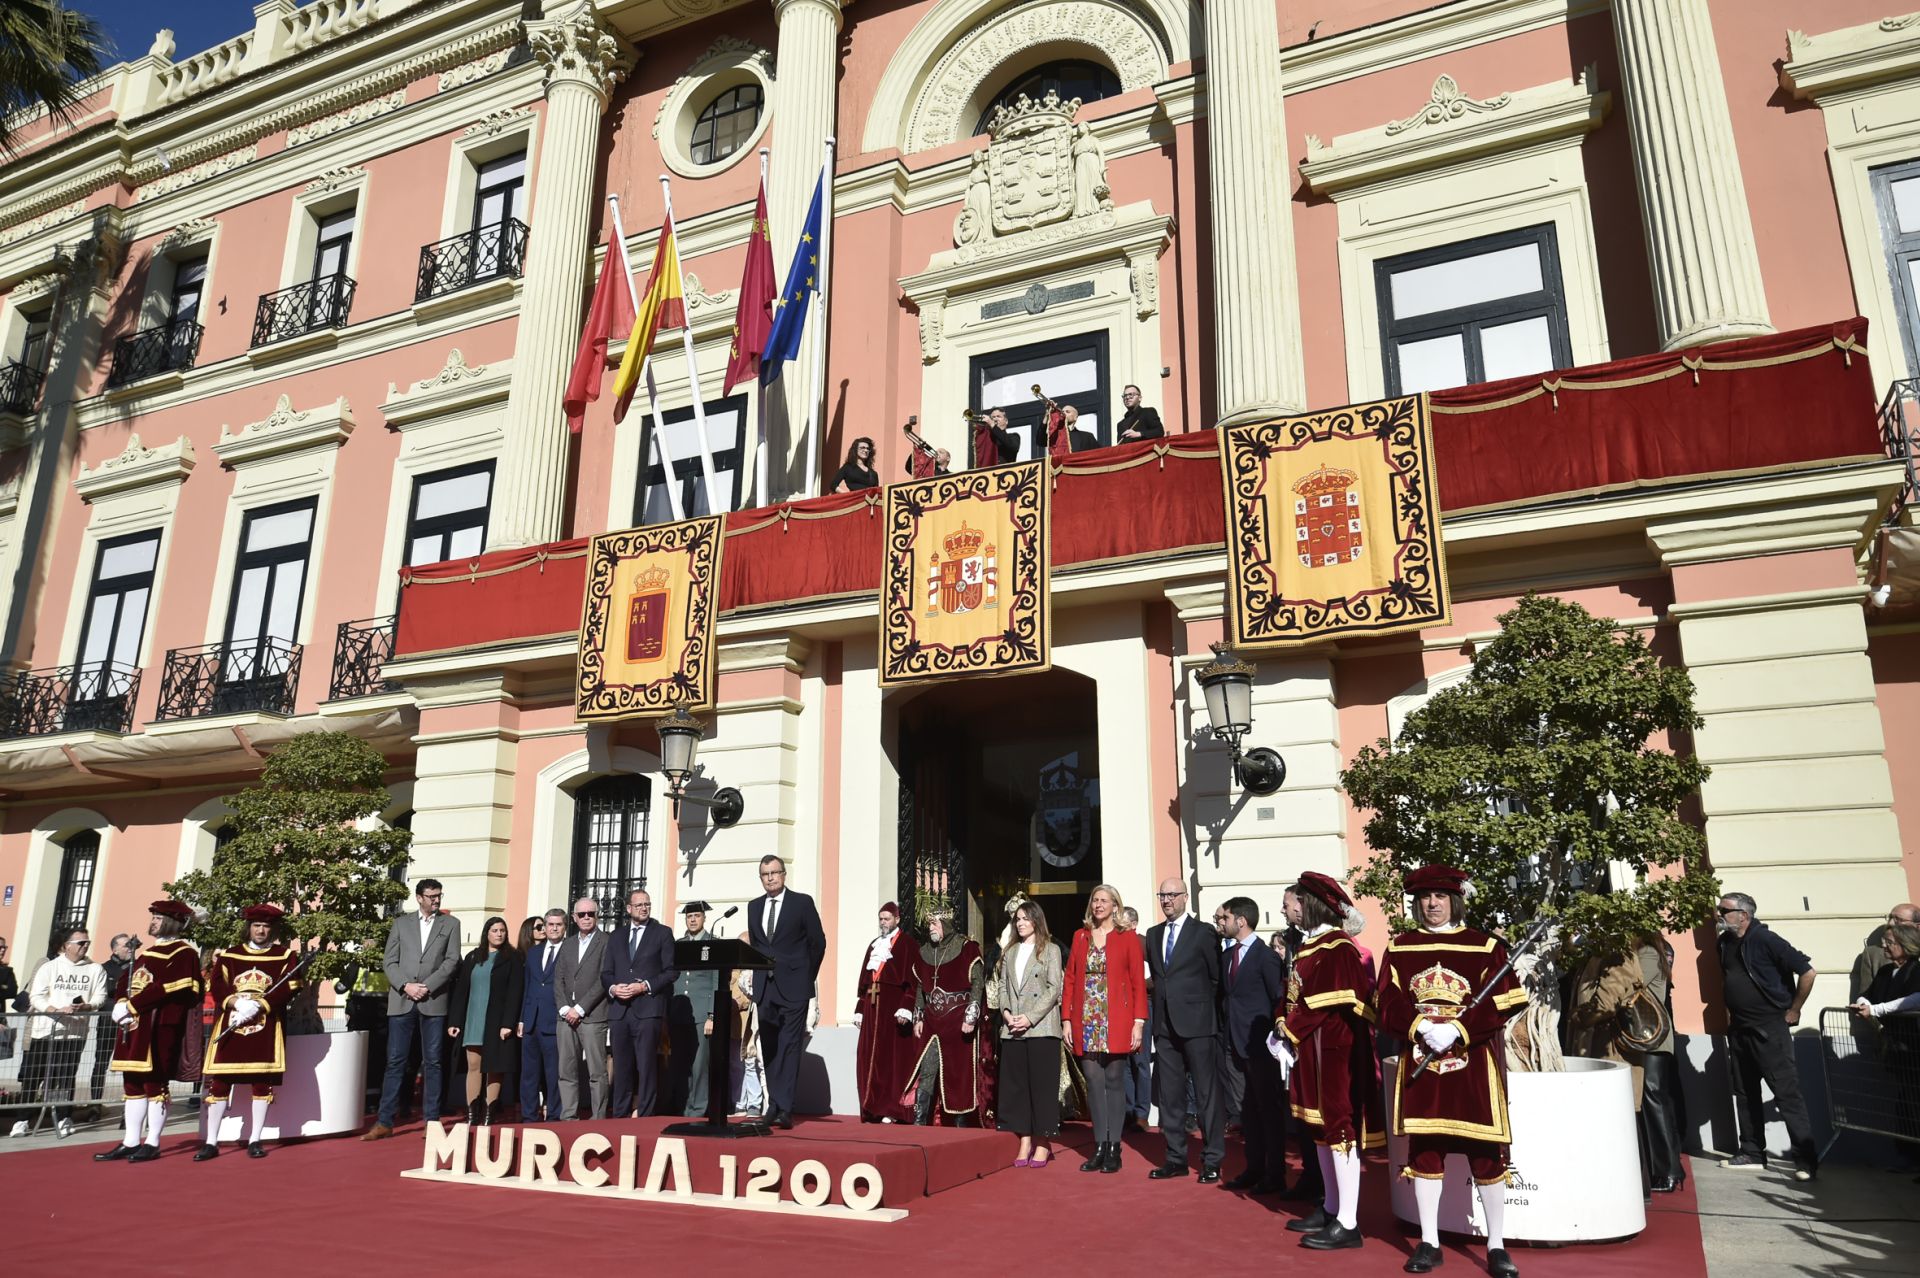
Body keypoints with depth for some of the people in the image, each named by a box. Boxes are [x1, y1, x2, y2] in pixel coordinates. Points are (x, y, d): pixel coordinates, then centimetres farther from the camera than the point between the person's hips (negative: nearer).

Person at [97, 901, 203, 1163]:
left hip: (160, 1028, -9)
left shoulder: (183, 954, -8)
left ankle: (152, 1144, 2)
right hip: (134, 1027, 9)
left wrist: (130, 1007, -17)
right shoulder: (147, 952, 21)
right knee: (133, 1084, 11)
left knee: (155, 1084, -4)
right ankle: (131, 1143, 17)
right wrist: (120, 1006, -2)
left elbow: (166, 989, -18)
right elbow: (128, 983, 17)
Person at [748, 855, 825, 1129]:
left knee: (789, 1047, -9)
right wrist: (760, 975, 9)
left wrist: (807, 976, 3)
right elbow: (753, 945, 18)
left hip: (794, 988, -5)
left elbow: (818, 942, 1)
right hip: (765, 988, 5)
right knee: (769, 1048, 7)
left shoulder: (802, 902, -2)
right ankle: (774, 1106, 13)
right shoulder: (755, 907, 13)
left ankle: (784, 1109, -11)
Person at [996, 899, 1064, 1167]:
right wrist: (1006, 1012, -5)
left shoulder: (1050, 950, 2)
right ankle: (1025, 1142, 12)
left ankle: (1042, 1144, 7)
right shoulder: (1009, 952, 17)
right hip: (1012, 1030, 5)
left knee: (1042, 1084, -2)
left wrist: (1030, 1018, -13)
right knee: (1015, 1084, 4)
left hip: (1041, 1028, -4)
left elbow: (1054, 989, -6)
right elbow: (1002, 986, 14)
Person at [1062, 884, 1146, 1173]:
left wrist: (1139, 1022, -10)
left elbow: (1139, 982, -2)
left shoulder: (1128, 937, 2)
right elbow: (1070, 979, 9)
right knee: (1094, 1083, 5)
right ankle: (1100, 1147, 12)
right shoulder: (1081, 936, 11)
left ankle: (1114, 1149, 9)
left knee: (1114, 1082, 1)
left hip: (1116, 1023, -3)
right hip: (1086, 1024, 3)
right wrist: (1066, 1020, 3)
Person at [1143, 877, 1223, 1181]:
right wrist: (1161, 1006, 9)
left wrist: (1205, 1011, -1)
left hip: (1197, 1023, -5)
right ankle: (1176, 1158, 18)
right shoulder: (1153, 934, 13)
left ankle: (1212, 1161, 9)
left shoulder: (1204, 932, -3)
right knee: (1169, 1095, 9)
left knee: (1206, 1093, 0)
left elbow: (1217, 977, -1)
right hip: (1165, 1024, 5)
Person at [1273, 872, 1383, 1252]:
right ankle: (1331, 1209, 25)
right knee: (1321, 1124, 15)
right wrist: (1281, 1029, 0)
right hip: (1312, 1047, 10)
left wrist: (1288, 1034, -15)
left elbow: (1322, 1004, -20)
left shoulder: (1336, 948, -16)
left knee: (1339, 1124, -5)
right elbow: (1293, 995, 14)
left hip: (1335, 1048, -10)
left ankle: (1347, 1224, 0)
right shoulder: (1311, 944, 13)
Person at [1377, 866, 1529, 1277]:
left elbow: (1503, 1003, -7)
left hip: (1474, 1066, -2)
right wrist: (1422, 1027, -17)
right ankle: (1429, 1242, 17)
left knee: (1487, 1155, 4)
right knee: (1424, 1151, 6)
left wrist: (1458, 1029, -18)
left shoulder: (1485, 946, 0)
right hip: (1421, 1064, 2)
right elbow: (1388, 1005, 1)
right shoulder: (1398, 948, 5)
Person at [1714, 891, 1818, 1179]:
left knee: (1786, 1093, -7)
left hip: (1769, 1028, -8)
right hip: (1738, 1029, 8)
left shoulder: (1765, 940, -15)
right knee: (1745, 1093, 12)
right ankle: (1752, 1153, 20)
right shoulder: (1725, 942, 7)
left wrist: (1793, 1010, -10)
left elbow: (1807, 972, -16)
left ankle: (1806, 1158, -1)